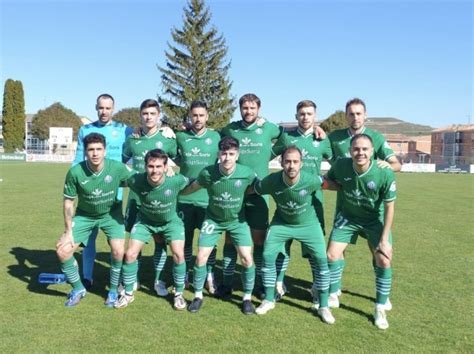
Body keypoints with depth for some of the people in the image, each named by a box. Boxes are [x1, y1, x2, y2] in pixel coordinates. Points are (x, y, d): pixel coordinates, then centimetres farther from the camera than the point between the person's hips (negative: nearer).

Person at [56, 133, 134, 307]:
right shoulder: (75, 172, -24)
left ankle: (113, 290, 10)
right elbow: (68, 201, -11)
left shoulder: (117, 168, -27)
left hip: (111, 213, -1)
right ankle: (78, 289, 17)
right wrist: (68, 231, -9)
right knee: (62, 250, -8)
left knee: (118, 251, -18)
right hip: (84, 215, 1)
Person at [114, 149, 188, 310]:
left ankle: (179, 294, 9)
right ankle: (128, 293, 19)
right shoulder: (136, 181, -30)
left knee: (178, 255, -15)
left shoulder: (176, 181, -33)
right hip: (145, 220, 2)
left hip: (171, 221, -1)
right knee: (130, 254, -4)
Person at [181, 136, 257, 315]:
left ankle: (247, 297, 14)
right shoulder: (207, 173, -22)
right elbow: (192, 188, -2)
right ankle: (198, 295, 19)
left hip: (237, 220, 0)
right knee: (201, 257, -4)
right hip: (213, 219, 0)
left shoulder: (247, 173, -22)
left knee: (247, 258, -8)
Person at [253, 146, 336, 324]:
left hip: (308, 224, -1)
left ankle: (323, 306, 13)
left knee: (322, 260, -7)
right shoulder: (271, 181, -28)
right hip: (281, 223, 1)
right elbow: (252, 190, -8)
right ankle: (269, 300, 17)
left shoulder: (311, 180, -30)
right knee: (267, 256, -6)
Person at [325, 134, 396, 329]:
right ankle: (333, 295, 23)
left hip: (375, 219, -1)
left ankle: (380, 309, 11)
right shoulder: (340, 166, -24)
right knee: (332, 255, -3)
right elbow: (327, 181, 1)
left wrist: (384, 239, -15)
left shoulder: (385, 174, -29)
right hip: (348, 216, 2)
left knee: (384, 261, -10)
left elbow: (389, 207, -16)